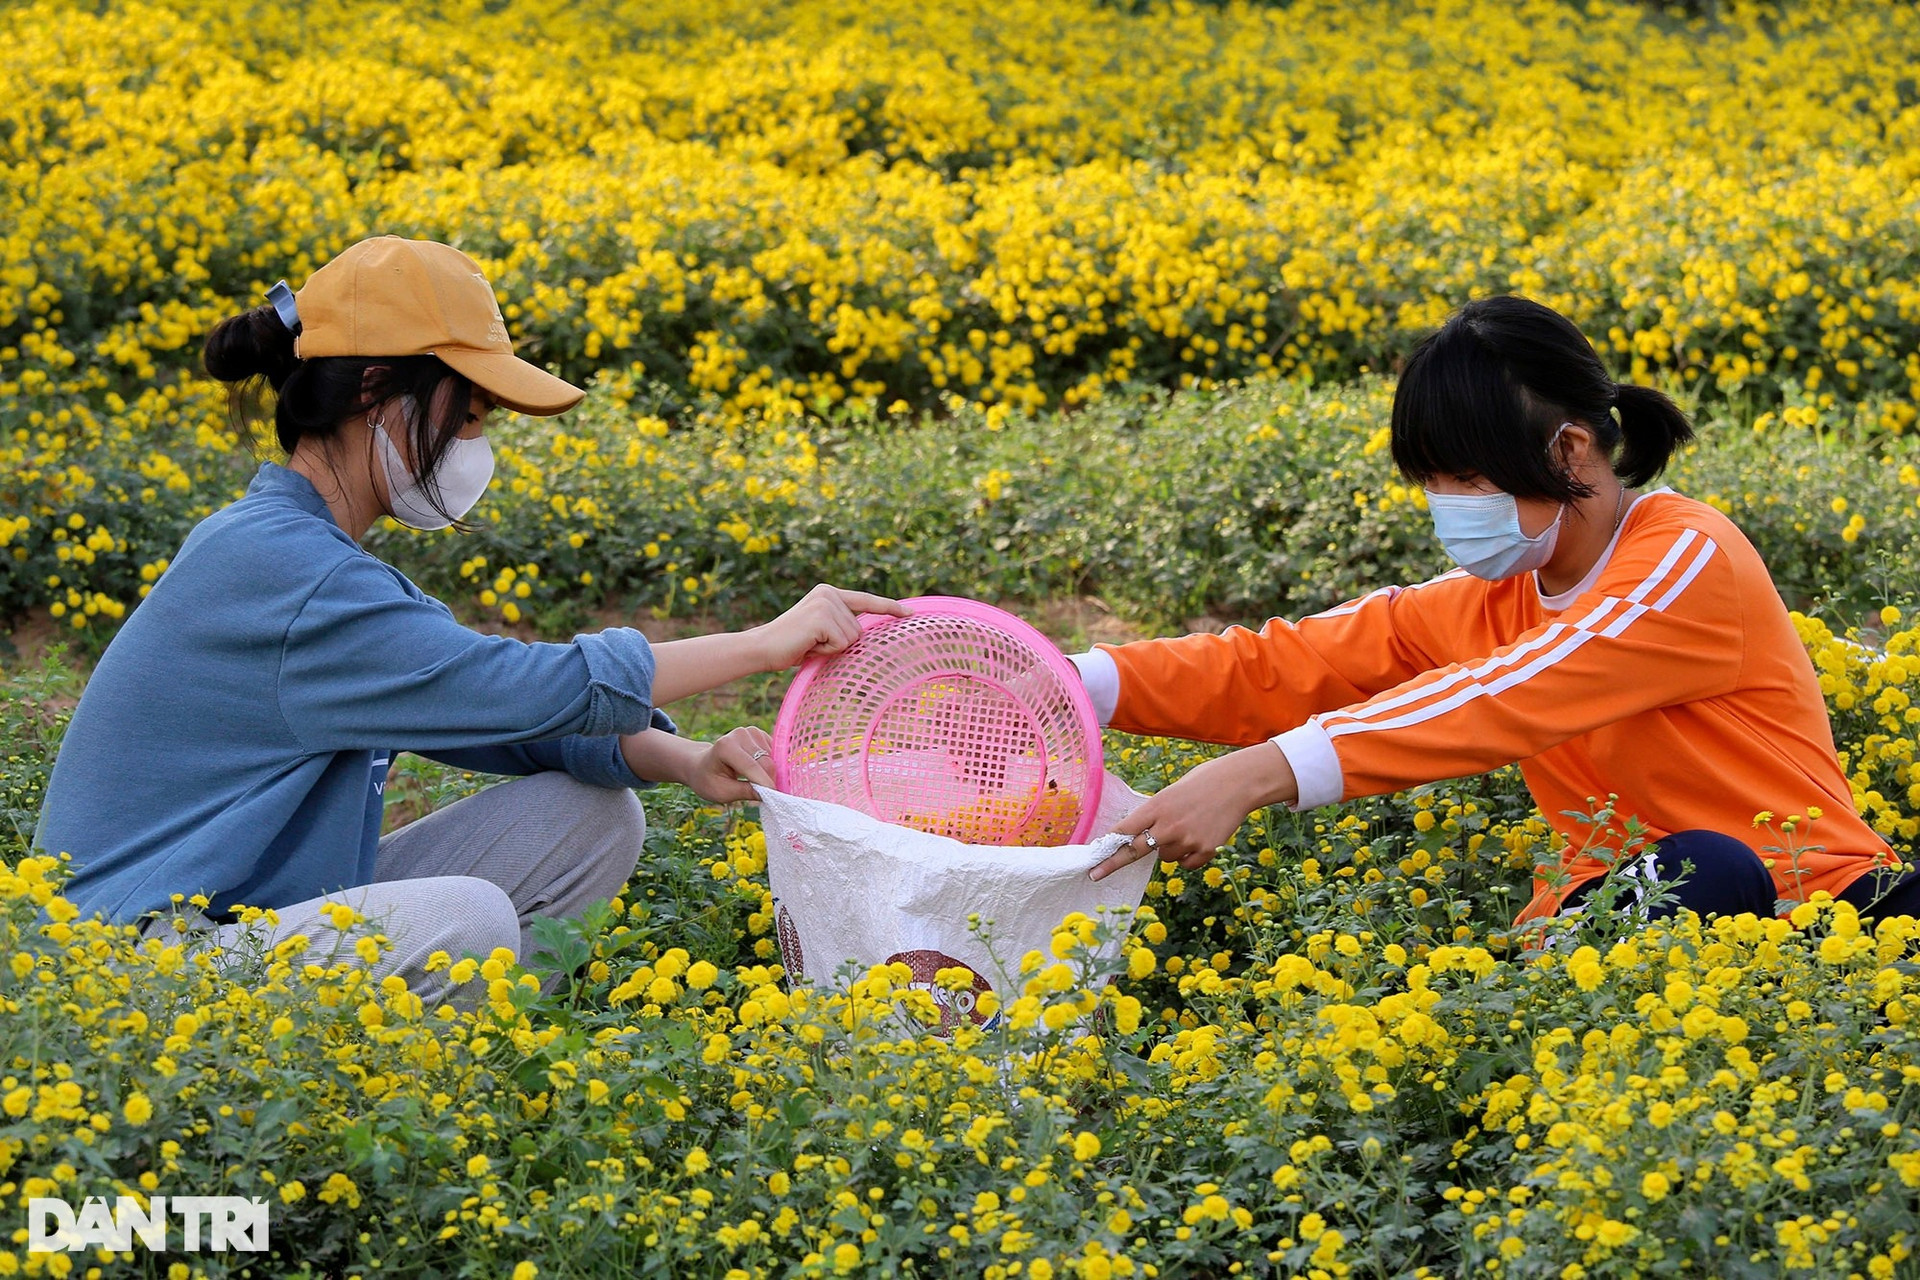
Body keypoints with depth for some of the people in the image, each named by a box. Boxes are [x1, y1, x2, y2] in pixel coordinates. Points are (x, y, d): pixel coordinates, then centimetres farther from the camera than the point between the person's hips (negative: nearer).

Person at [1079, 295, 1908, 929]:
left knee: (1706, 867, -38)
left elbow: (1507, 700, -26)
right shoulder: (1486, 600, 5)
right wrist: (1075, 682, -20)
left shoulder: (1686, 562, -15)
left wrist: (1258, 775, -36)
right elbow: (1283, 667, -4)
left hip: (1802, 908, -5)